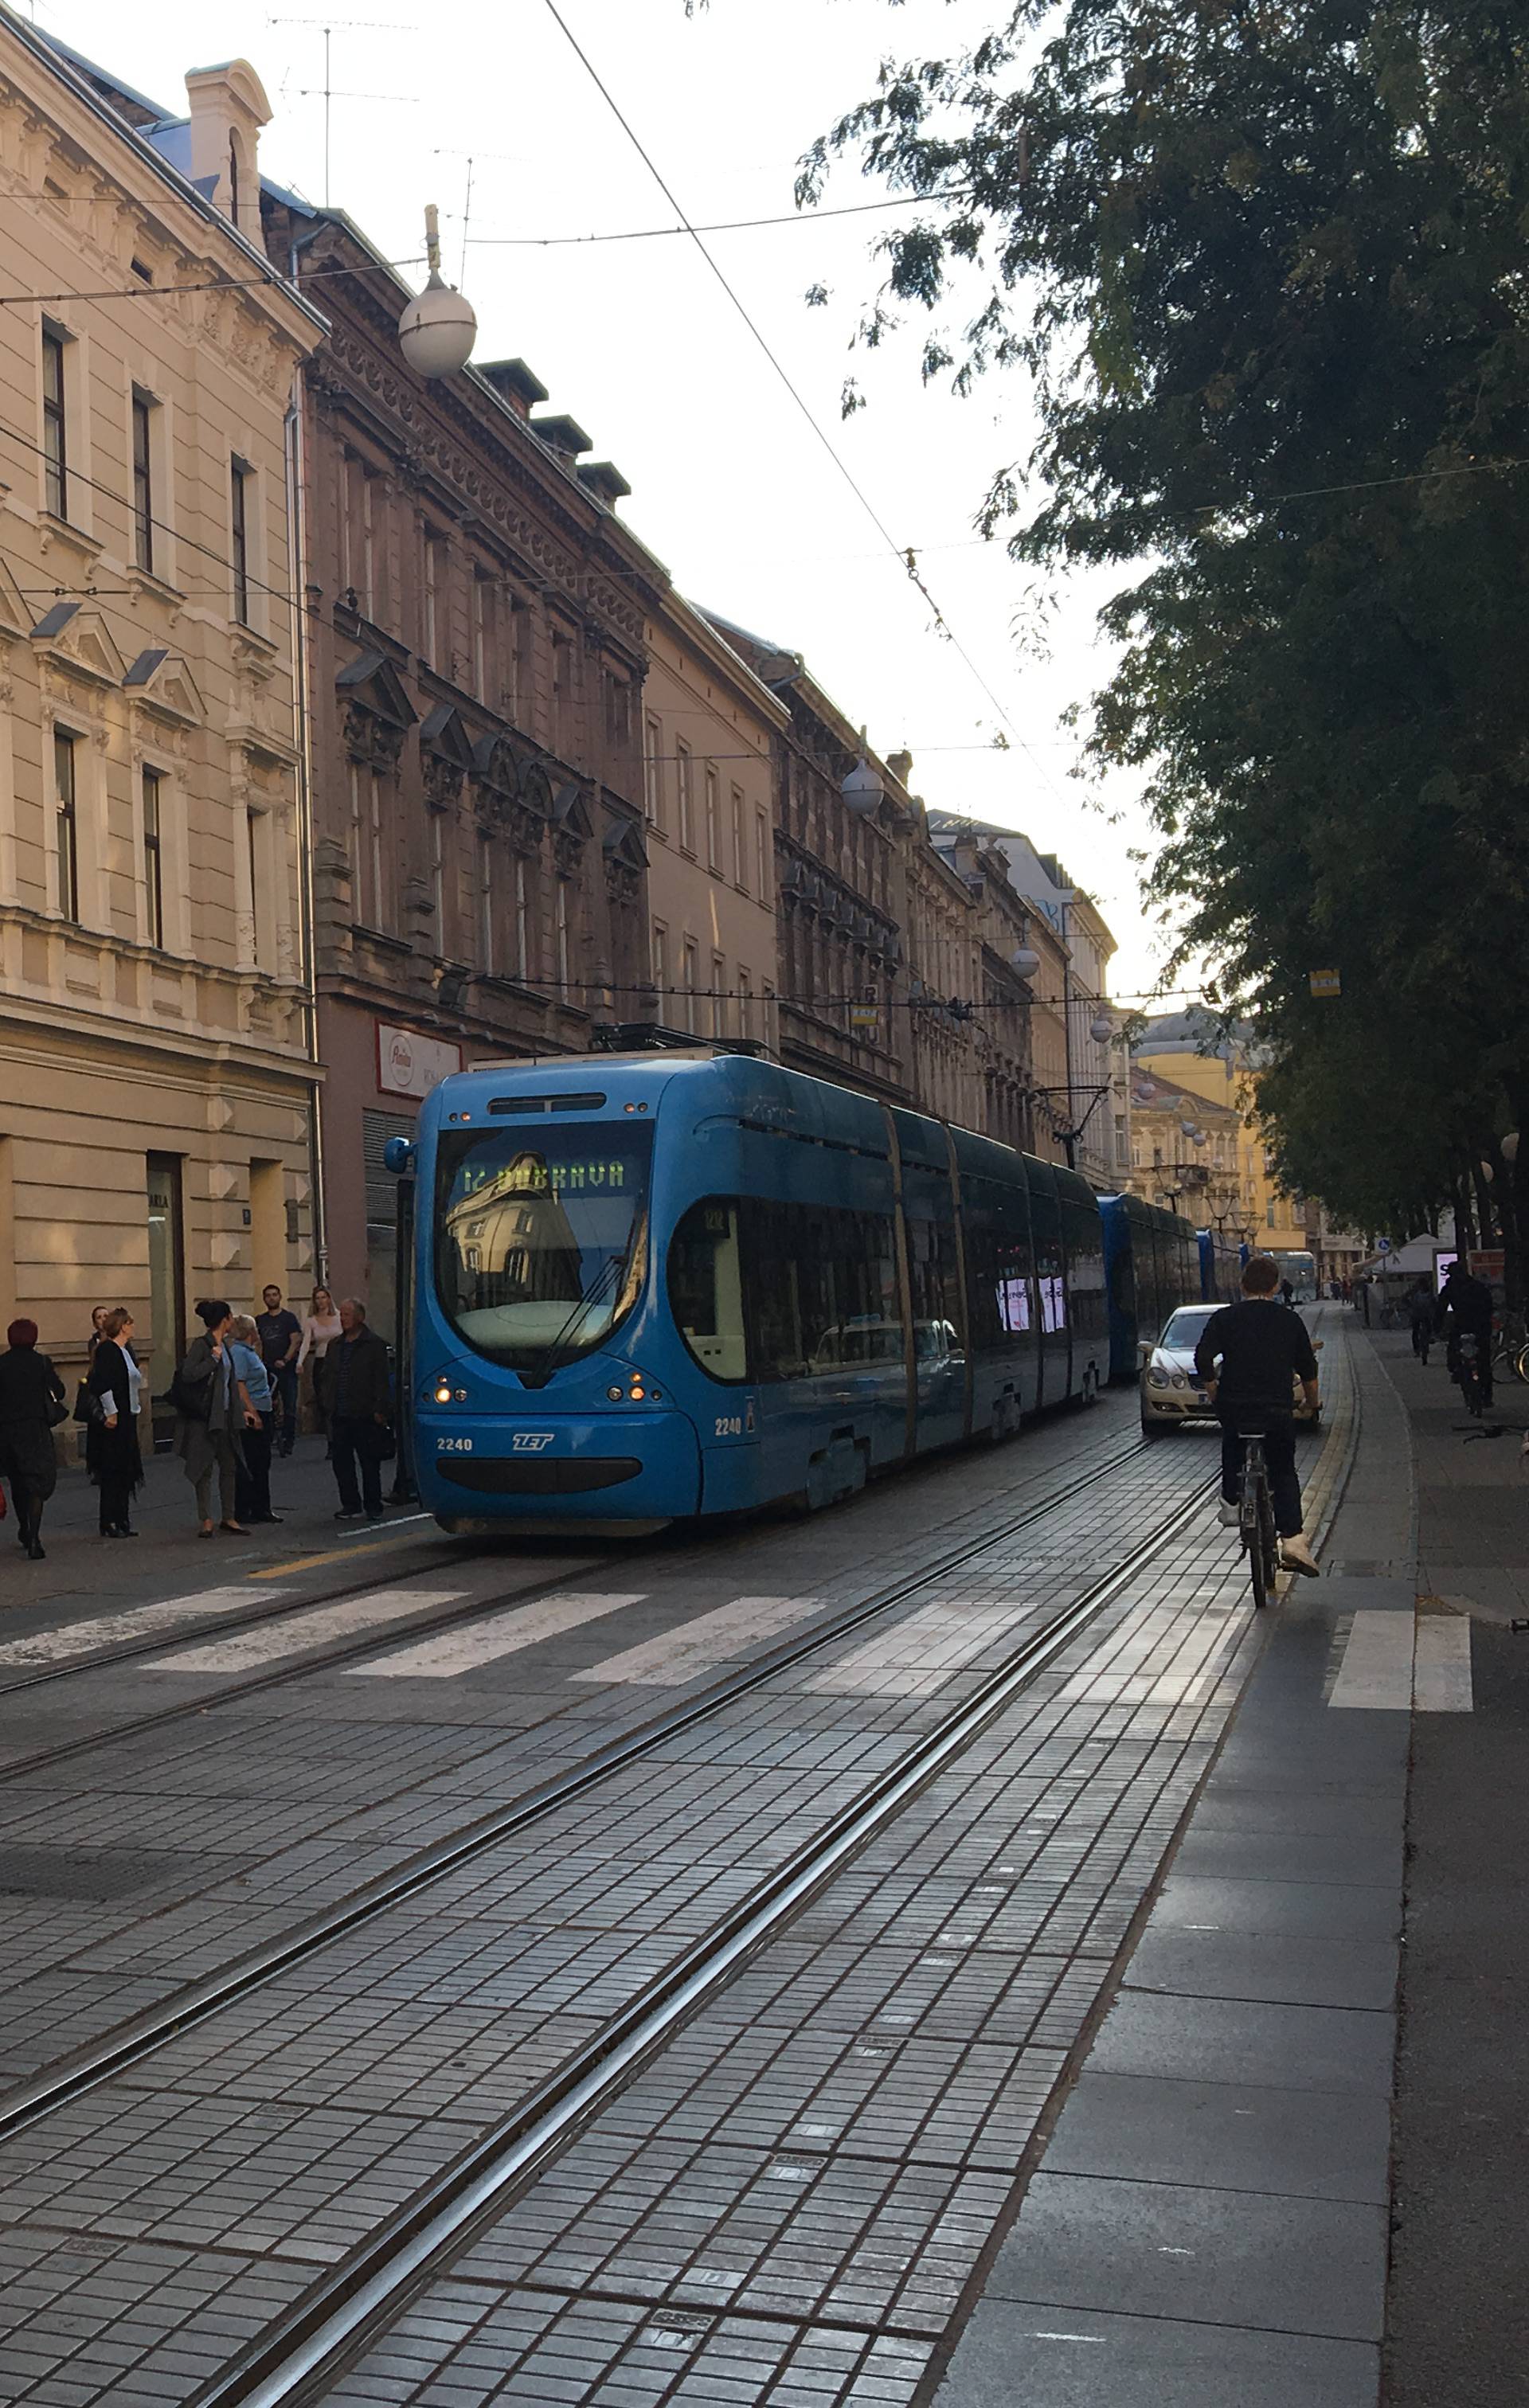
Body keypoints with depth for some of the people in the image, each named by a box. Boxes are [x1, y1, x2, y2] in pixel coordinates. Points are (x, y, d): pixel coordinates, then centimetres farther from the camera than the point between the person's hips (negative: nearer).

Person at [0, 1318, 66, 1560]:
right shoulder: (40, 1362, -7)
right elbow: (59, 1391, -4)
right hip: (34, 1427, -3)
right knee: (37, 1483, -1)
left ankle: (24, 1531, 37)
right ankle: (34, 1540, -14)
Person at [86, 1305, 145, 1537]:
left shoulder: (125, 1351, 14)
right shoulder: (107, 1350, -14)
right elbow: (102, 1385, -19)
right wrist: (110, 1412, -19)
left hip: (126, 1418, 9)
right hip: (112, 1420, -9)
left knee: (126, 1471, 11)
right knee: (112, 1472, -5)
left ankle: (122, 1521, 17)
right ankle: (109, 1523, 1)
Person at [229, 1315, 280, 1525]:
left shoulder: (248, 1351, 16)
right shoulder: (239, 1352, -14)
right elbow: (239, 1385, -21)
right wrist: (253, 1415, -22)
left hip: (262, 1414, 10)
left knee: (262, 1463, 13)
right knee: (248, 1465, -3)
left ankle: (261, 1508, 20)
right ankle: (242, 1510, 3)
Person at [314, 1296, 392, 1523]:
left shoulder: (375, 1345, -4)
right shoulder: (335, 1346, 15)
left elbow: (381, 1381, -7)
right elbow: (324, 1377, 19)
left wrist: (379, 1410, -13)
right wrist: (327, 1404, 9)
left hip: (365, 1417, -6)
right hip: (339, 1416, 6)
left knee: (370, 1463, 3)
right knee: (341, 1462, 6)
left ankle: (373, 1507, 12)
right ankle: (351, 1506, 15)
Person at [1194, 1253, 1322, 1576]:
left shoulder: (1224, 1318, 2)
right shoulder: (1290, 1321, 6)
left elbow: (1203, 1358, -10)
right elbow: (1308, 1371, 10)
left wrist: (1213, 1390, 6)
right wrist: (1313, 1404, 27)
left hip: (1233, 1407, 0)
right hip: (1278, 1410, 0)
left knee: (1232, 1440, 34)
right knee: (1284, 1473, 13)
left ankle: (1231, 1502, 27)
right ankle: (1292, 1540, -2)